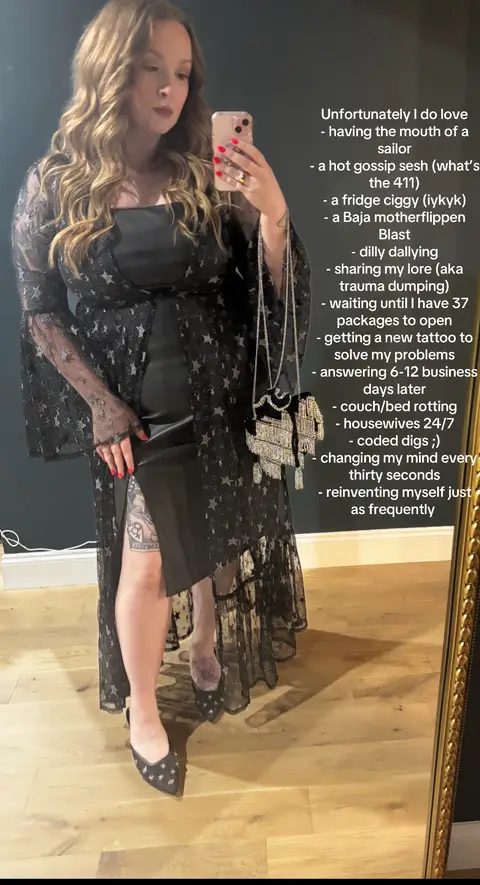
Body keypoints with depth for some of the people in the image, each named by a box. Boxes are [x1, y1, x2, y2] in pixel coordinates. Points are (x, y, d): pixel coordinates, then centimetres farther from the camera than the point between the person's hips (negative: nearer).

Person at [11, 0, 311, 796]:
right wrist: (100, 402, -9)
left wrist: (273, 212, -23)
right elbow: (40, 314, -2)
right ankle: (143, 716, 25)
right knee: (147, 559, -3)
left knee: (222, 534, 16)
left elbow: (279, 293, -5)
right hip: (138, 407, -2)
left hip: (224, 398, 3)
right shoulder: (55, 185, -4)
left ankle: (207, 650, 47)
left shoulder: (209, 176, -2)